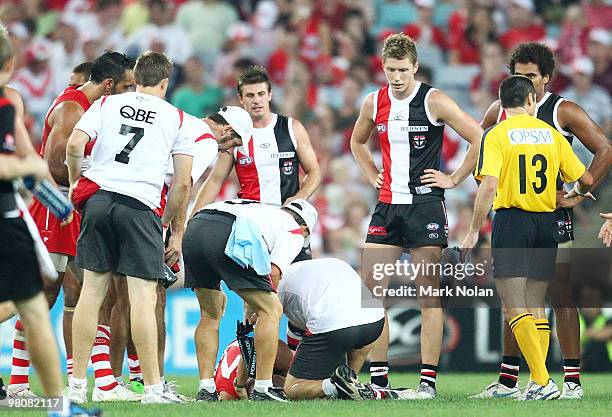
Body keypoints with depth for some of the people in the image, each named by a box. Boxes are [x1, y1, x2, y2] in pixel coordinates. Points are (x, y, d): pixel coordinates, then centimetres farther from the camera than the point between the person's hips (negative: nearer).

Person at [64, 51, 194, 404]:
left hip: (98, 199, 3)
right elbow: (184, 181, 6)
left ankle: (77, 383, 9)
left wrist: (75, 182, 17)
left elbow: (74, 145, 0)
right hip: (141, 206, -3)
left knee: (92, 291, 7)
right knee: (143, 297, -3)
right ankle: (153, 387, -4)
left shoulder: (107, 104, 14)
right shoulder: (175, 117, 11)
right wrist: (168, 222, 18)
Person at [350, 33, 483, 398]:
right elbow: (358, 142, 28)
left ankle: (429, 380, -3)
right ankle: (378, 378, 5)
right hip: (388, 204, 5)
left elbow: (479, 139, -7)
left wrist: (454, 179, -6)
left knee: (429, 294, -4)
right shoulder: (374, 103, 8)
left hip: (426, 204, -5)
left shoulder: (434, 101, -7)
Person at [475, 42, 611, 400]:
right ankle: (508, 380, 13)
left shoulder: (564, 112, -5)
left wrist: (578, 195, -10)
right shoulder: (500, 111, 8)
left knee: (562, 296, -7)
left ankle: (573, 380, -5)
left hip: (553, 213, -5)